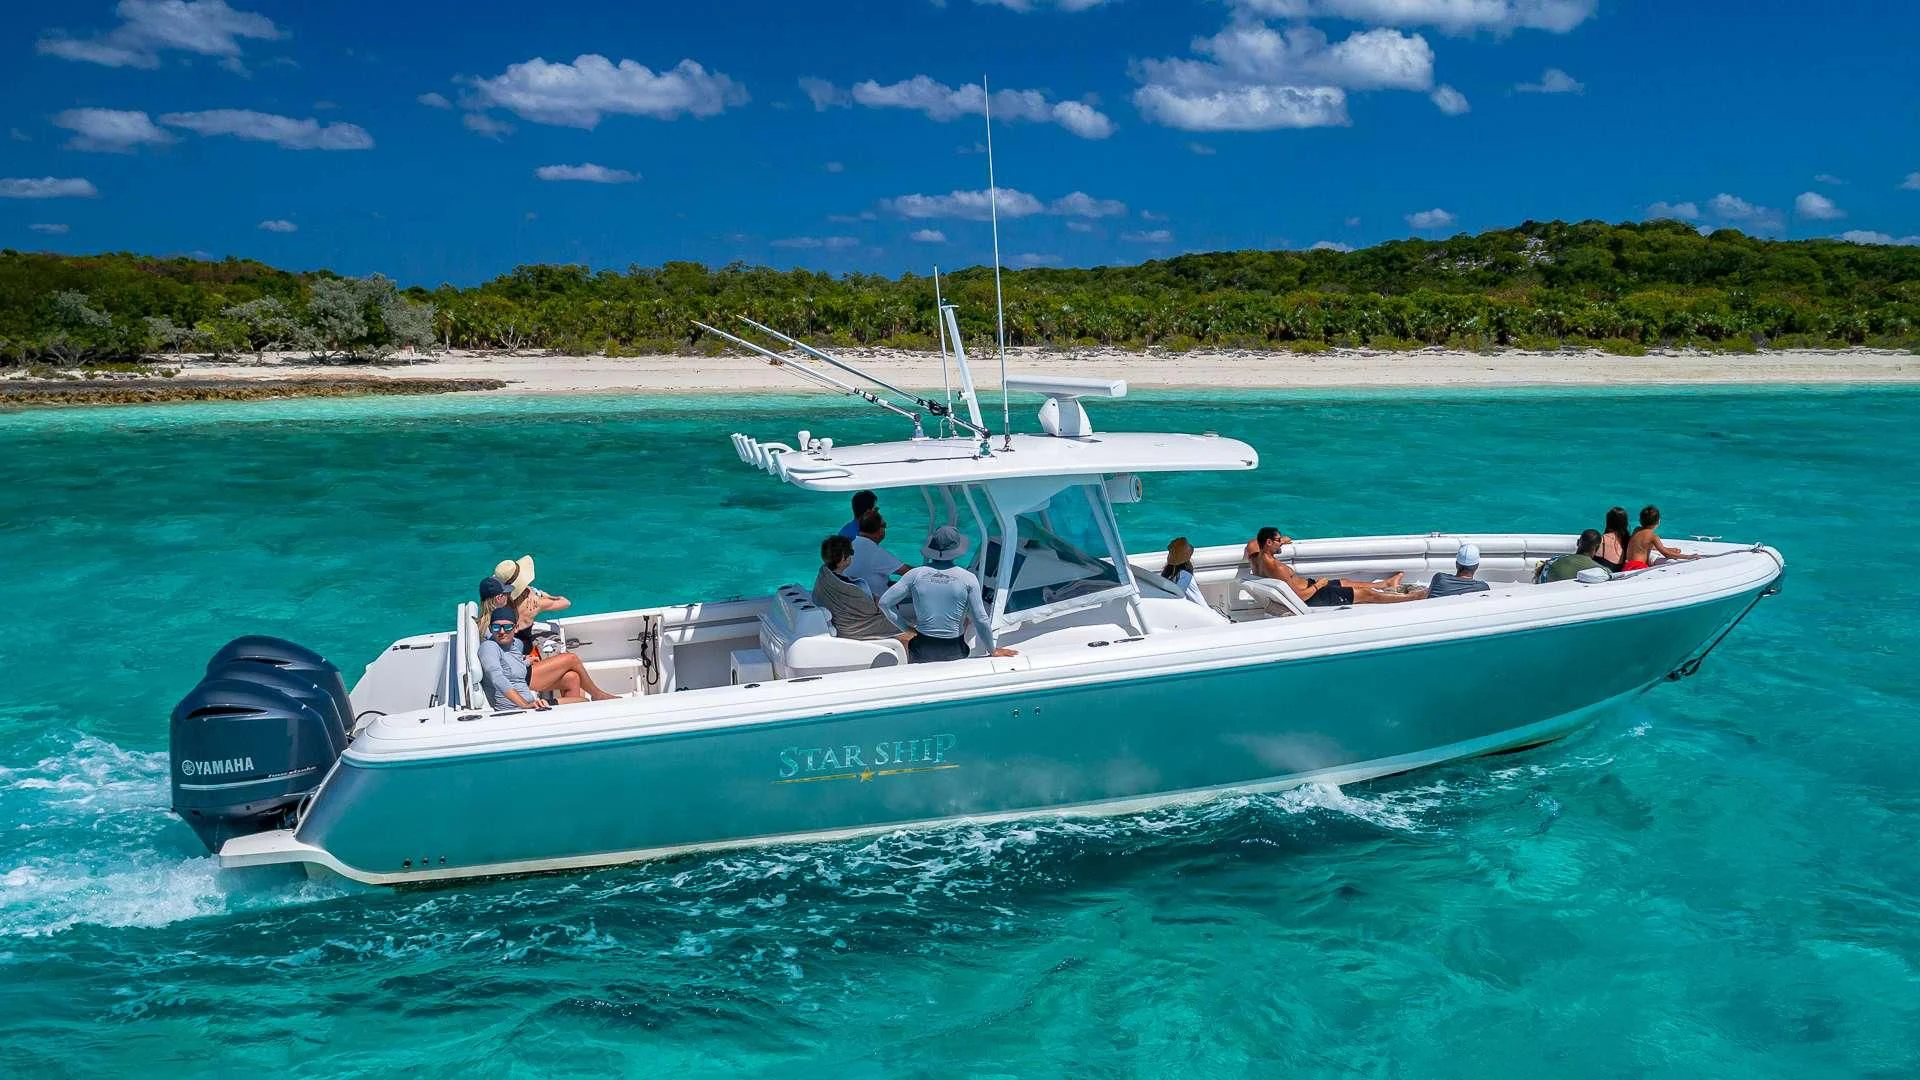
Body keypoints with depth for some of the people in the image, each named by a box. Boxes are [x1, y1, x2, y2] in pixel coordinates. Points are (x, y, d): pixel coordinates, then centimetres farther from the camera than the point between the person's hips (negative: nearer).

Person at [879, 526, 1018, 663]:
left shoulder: (916, 574, -4)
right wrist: (993, 651, 8)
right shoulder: (968, 578, -8)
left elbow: (884, 602, -2)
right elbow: (981, 621, -6)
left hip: (921, 651, 1)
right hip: (954, 654, -1)